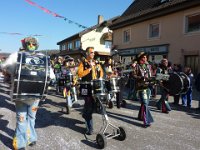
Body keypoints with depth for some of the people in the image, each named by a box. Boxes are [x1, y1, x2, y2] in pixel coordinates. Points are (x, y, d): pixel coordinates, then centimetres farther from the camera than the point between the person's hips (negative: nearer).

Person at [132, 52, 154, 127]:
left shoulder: (148, 65, 14)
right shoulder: (137, 66, -4)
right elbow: (133, 75, -8)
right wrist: (141, 78, -20)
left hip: (148, 86, 7)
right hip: (141, 86, -7)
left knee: (145, 103, 15)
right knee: (145, 103, -11)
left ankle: (141, 116, 34)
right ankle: (146, 121, -9)